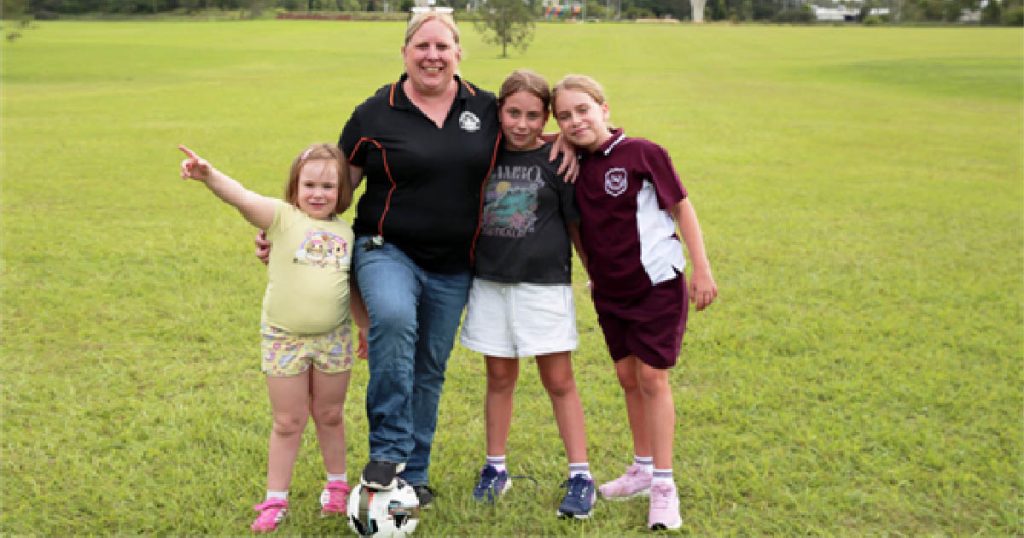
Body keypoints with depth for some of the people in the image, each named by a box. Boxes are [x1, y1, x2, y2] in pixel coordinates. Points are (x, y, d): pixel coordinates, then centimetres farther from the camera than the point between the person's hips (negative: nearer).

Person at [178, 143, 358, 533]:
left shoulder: (345, 233, 4)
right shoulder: (282, 217, -9)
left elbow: (355, 285, 15)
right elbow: (242, 197, -28)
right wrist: (209, 176, -45)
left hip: (333, 339, 3)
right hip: (284, 339, -3)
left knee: (330, 416, 17)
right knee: (288, 423, 7)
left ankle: (337, 485, 37)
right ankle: (275, 501, 21)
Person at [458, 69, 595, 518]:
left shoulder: (557, 160, -3)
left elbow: (576, 224, 3)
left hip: (544, 283, -3)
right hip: (490, 282, 3)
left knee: (559, 381, 1)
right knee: (499, 378, 13)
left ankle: (580, 477, 10)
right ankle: (495, 468, 26)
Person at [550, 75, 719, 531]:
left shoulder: (643, 153, -14)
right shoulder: (575, 167, 0)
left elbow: (681, 206, -9)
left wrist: (702, 270, -10)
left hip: (657, 283, -5)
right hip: (609, 291, 6)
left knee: (652, 376, -4)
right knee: (628, 377, 13)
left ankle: (663, 485, 5)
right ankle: (643, 469, 29)